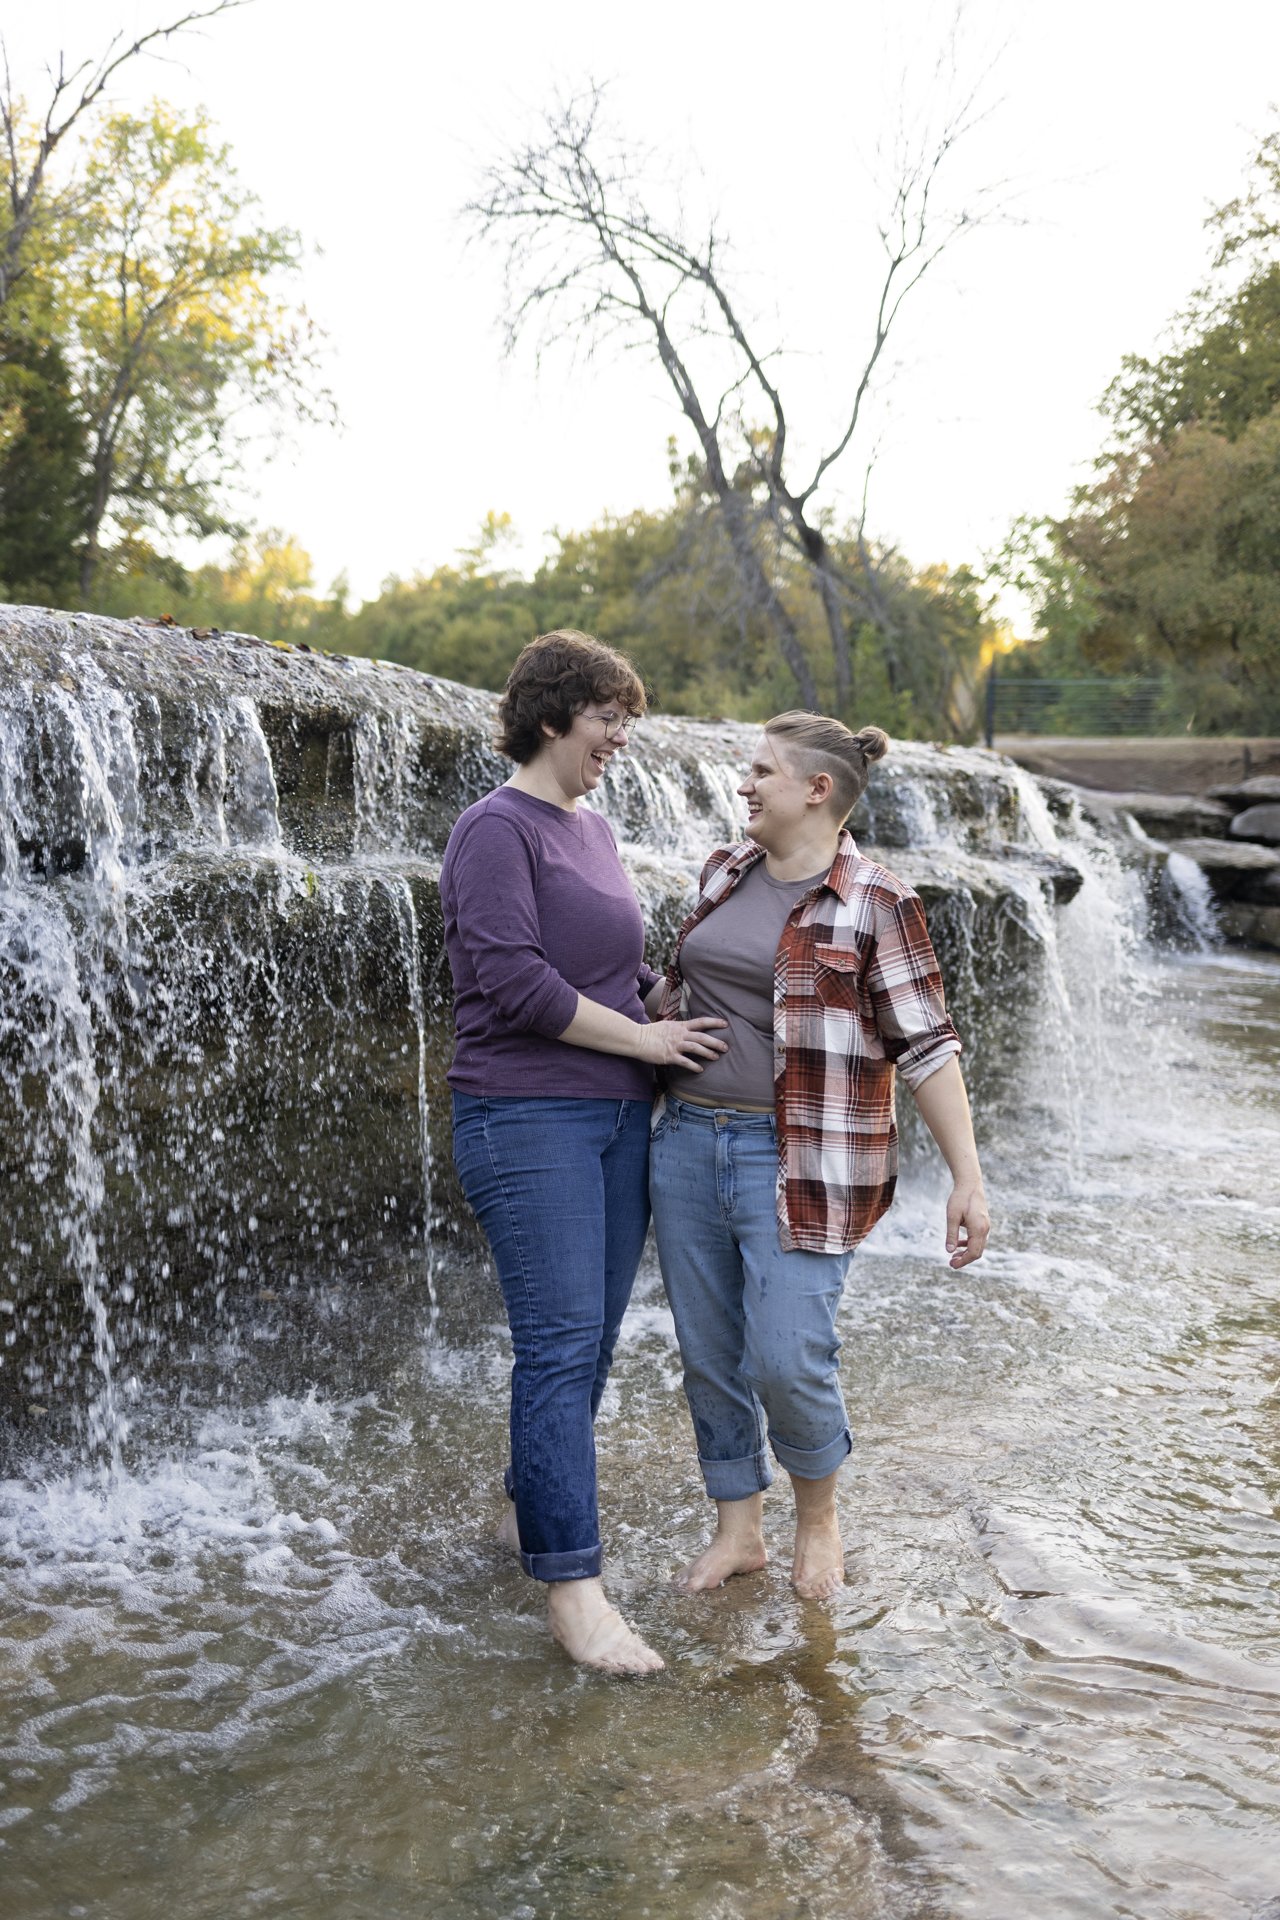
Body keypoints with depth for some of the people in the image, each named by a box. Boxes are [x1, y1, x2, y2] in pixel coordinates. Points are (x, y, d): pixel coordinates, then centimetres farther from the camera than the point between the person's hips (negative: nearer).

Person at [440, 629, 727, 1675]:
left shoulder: (593, 831, 18)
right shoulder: (497, 829, -9)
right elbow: (514, 980, -19)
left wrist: (697, 1000, 7)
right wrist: (642, 1037, -12)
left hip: (618, 1118, 9)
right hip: (529, 1118, -8)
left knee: (592, 1339, 12)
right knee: (560, 1344, -10)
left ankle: (531, 1509, 29)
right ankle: (574, 1587, -7)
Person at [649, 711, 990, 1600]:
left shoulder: (873, 903, -8)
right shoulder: (726, 871, 9)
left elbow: (927, 1044, -9)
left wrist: (968, 1178, -13)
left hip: (802, 1163, -6)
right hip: (689, 1141, 6)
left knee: (787, 1361, -8)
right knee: (709, 1356, 10)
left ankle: (820, 1517, 21)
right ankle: (739, 1532, 27)